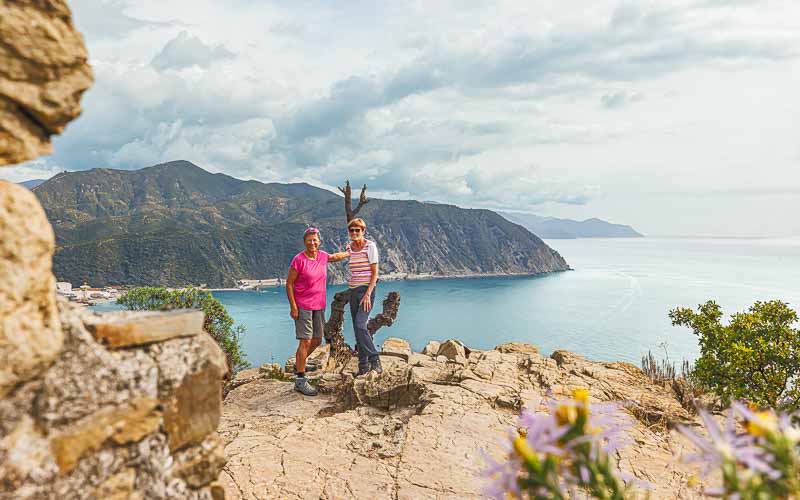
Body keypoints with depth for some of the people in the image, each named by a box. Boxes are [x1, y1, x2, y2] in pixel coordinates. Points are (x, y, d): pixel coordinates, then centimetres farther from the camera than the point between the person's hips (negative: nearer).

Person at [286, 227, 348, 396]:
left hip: (319, 306, 7)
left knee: (317, 340, 14)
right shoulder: (299, 260, -13)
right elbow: (289, 284, -11)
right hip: (303, 306, -7)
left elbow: (335, 257, 29)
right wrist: (293, 307, -14)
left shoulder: (322, 256, 4)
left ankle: (299, 365, 36)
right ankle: (300, 380, 0)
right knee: (305, 342, -8)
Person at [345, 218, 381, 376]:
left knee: (360, 325, -19)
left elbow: (375, 273, -10)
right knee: (357, 329, 7)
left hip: (367, 290, -6)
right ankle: (363, 366, 14)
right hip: (353, 291, 6)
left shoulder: (370, 246, -8)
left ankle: (375, 360, -8)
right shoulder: (349, 247, 10)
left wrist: (368, 294, -18)